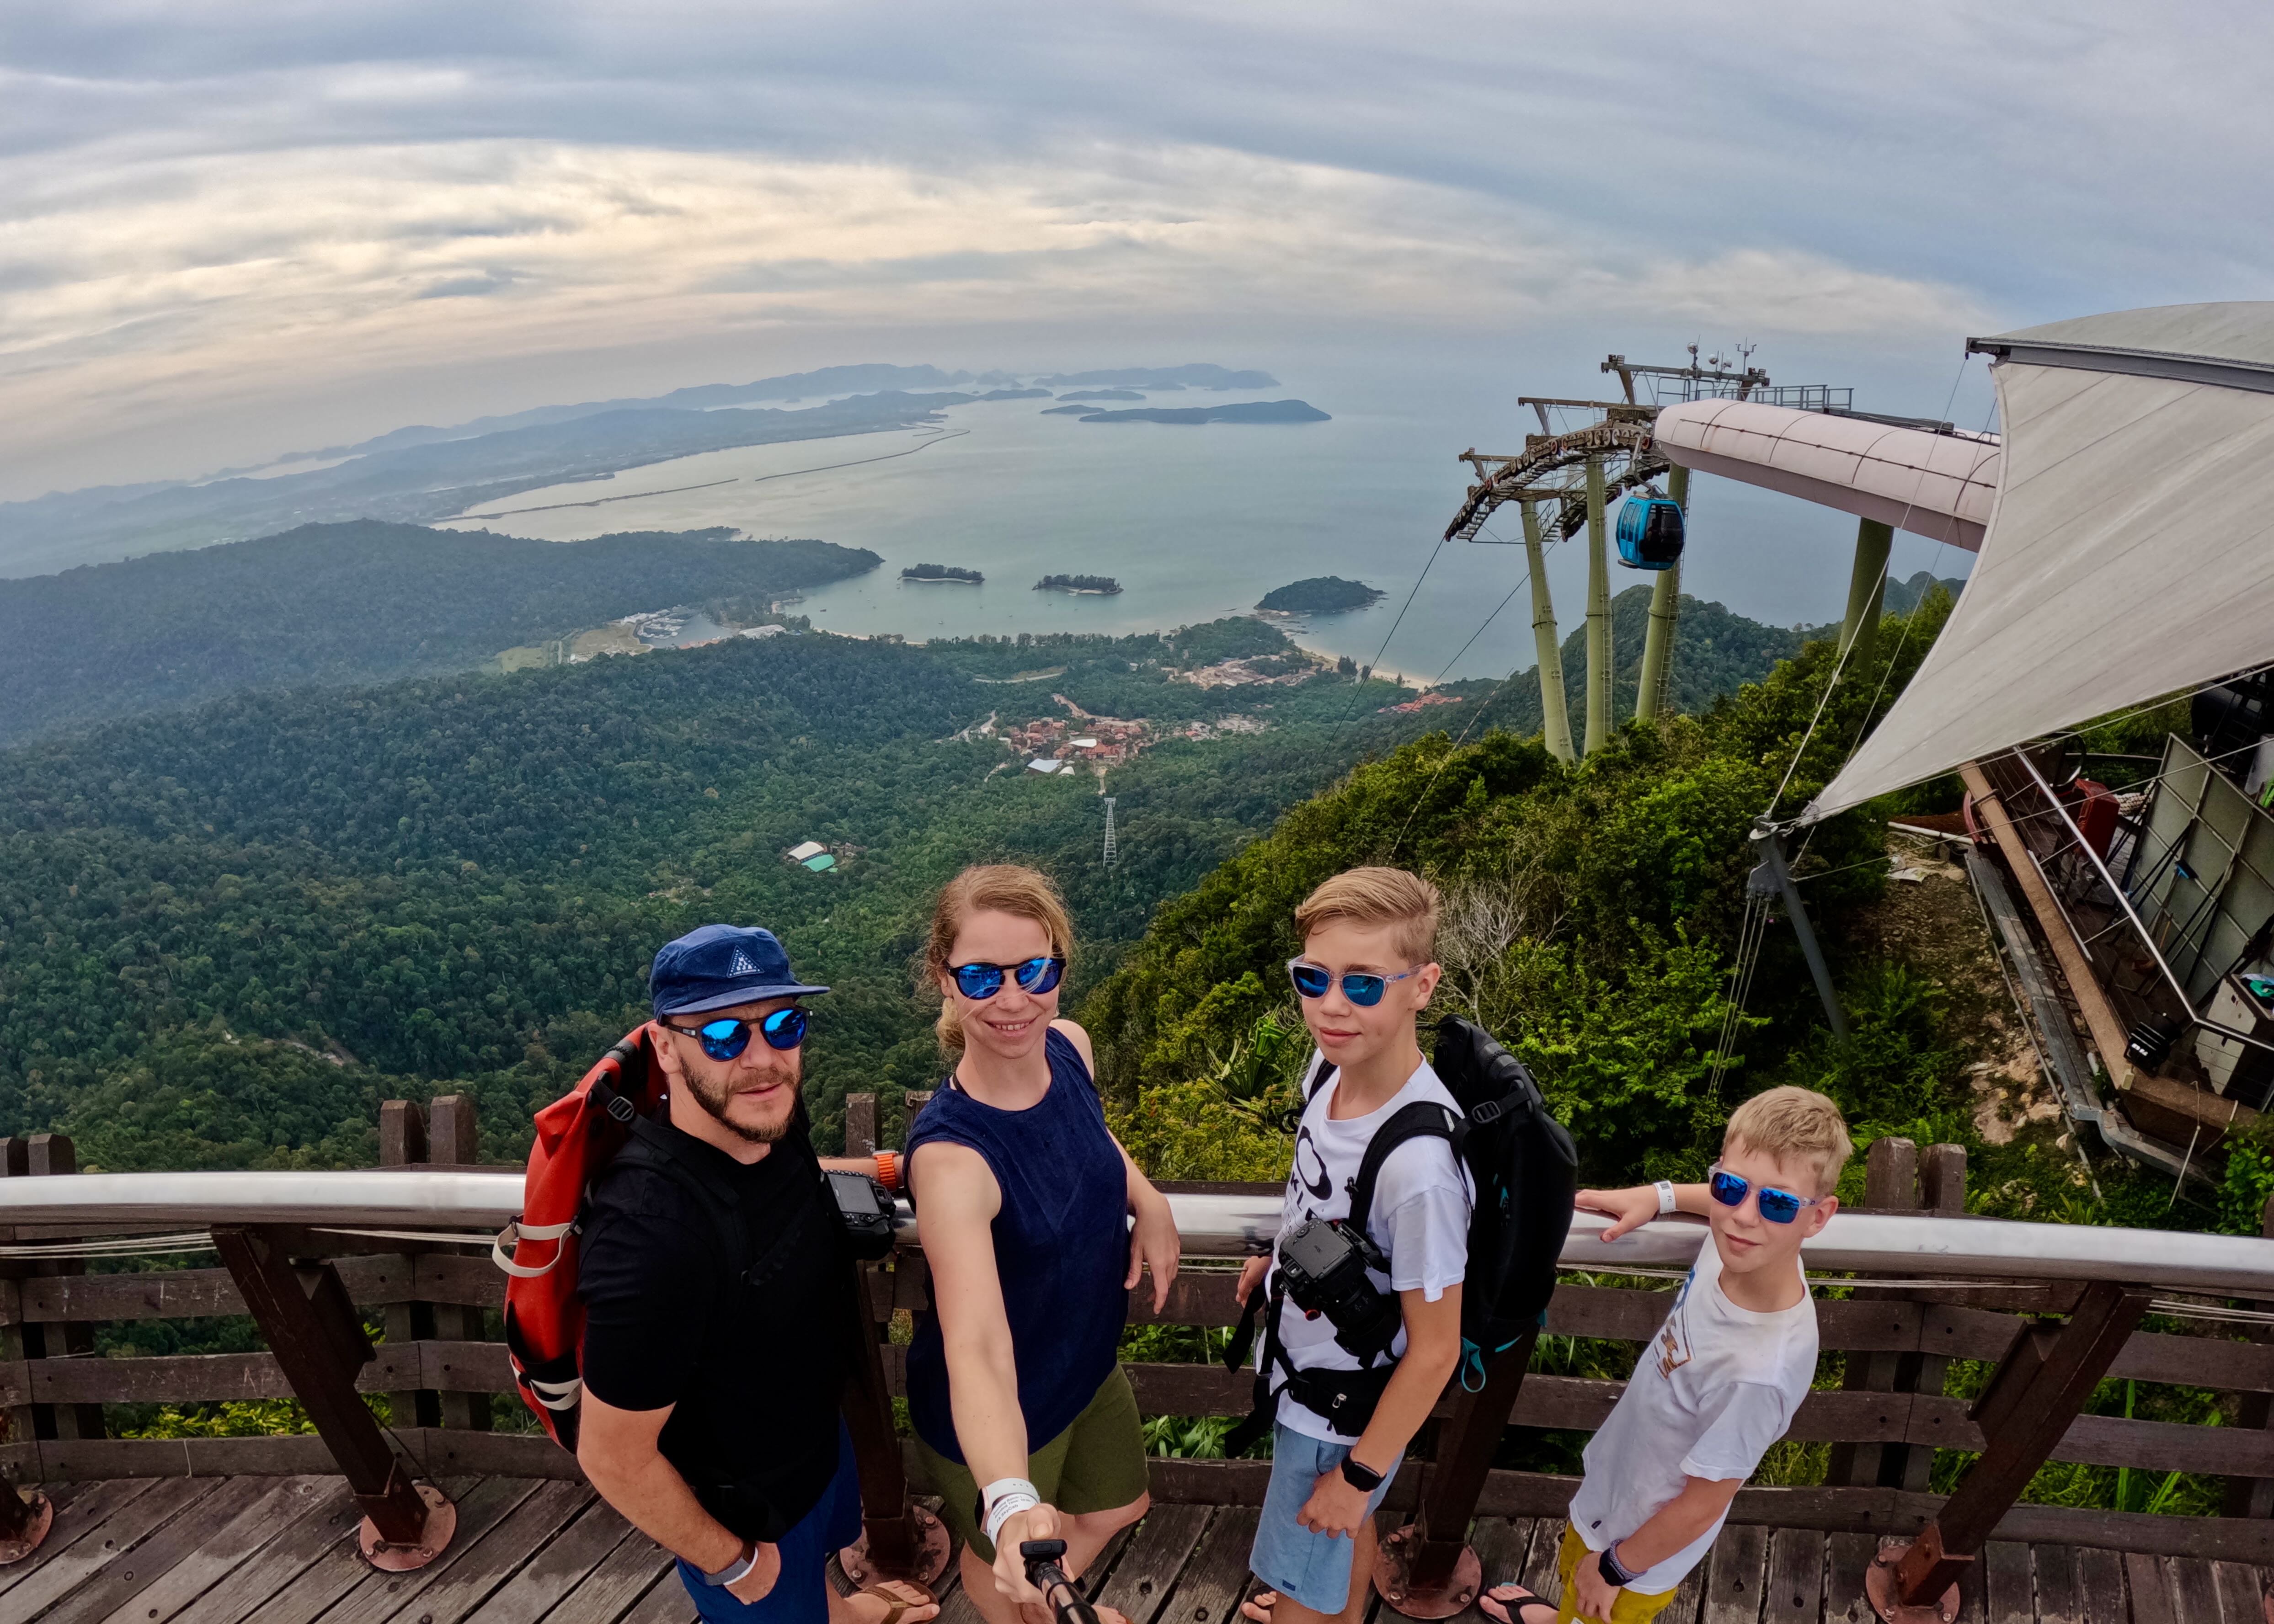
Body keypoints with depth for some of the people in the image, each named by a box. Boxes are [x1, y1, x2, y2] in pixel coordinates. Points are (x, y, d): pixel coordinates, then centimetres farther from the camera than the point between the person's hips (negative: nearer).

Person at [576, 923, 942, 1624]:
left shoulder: (770, 1121, -19)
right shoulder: (652, 1231, -42)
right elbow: (613, 1458, -30)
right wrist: (733, 1563, -16)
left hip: (817, 1433, 7)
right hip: (743, 1510, -7)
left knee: (820, 1554, 36)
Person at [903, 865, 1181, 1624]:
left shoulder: (1069, 1048, -18)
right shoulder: (952, 1156, -39)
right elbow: (976, 1349, -48)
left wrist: (1150, 1202, -8)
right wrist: (1010, 1503, -63)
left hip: (1089, 1361, 6)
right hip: (1003, 1414, -6)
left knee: (1118, 1506, 31)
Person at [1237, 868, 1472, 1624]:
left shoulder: (1418, 1165, -40)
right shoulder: (1333, 1063, -17)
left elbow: (1435, 1350, -26)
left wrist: (1358, 1473, -15)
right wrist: (1281, 1260, 15)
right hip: (1305, 1371, 7)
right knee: (1347, 1533, 34)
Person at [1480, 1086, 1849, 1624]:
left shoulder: (1758, 1371, -42)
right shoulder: (1741, 1251, -25)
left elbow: (1701, 1506, -27)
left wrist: (1612, 1570, -12)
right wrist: (1660, 1195, -12)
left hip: (1643, 1542, -7)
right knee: (1575, 1578, 35)